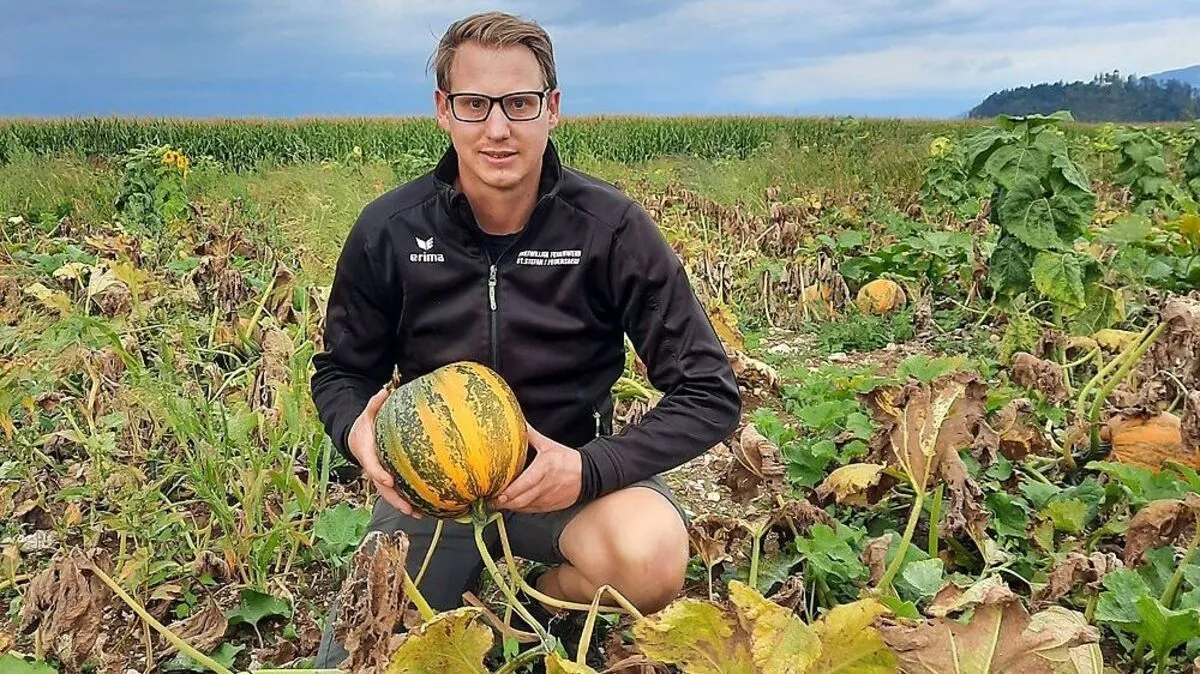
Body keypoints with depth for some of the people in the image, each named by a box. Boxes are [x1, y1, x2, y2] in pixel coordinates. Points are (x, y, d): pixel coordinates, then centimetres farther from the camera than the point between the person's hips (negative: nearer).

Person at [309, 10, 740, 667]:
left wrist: (590, 468, -28)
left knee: (651, 557, -33)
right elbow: (341, 371, 5)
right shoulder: (387, 231, -9)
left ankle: (543, 596, 3)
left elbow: (708, 394, -14)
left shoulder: (612, 227, -16)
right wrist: (355, 431, -19)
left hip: (570, 473, -2)